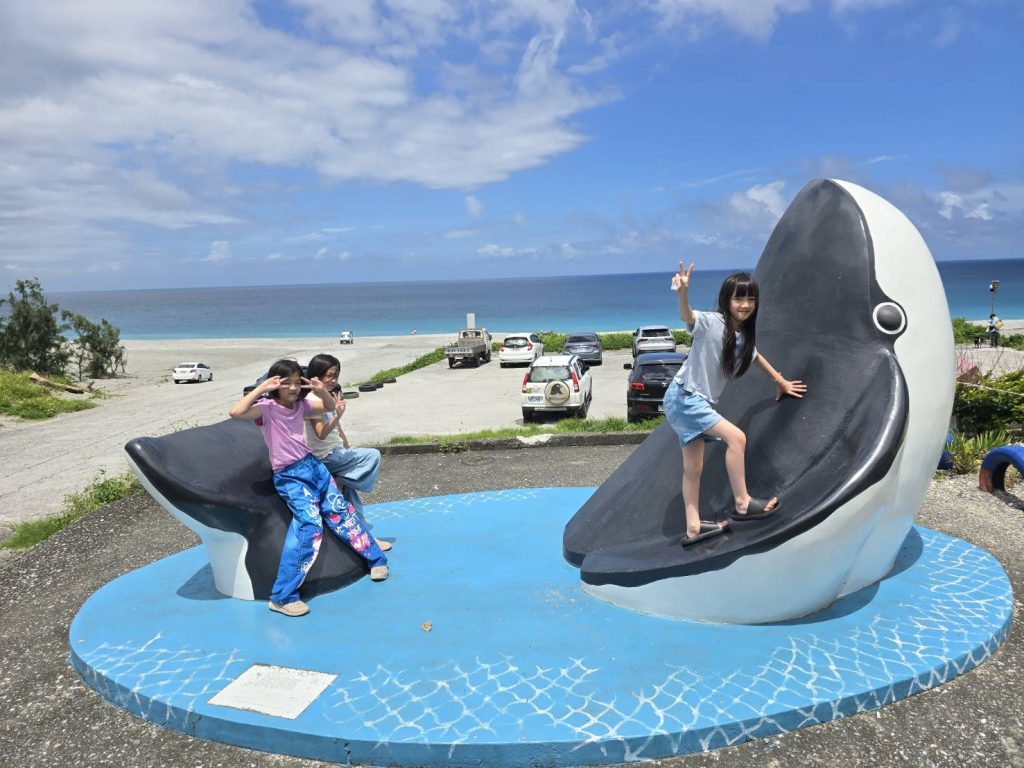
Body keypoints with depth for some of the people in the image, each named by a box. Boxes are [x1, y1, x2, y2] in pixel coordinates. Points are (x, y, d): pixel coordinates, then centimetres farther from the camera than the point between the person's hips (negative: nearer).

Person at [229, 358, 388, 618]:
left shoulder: (300, 405, 5)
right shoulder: (267, 407, -12)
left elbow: (330, 407, 20)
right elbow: (235, 413, -30)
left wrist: (321, 390, -1)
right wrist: (261, 388, -28)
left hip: (313, 465, 7)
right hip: (289, 477, -6)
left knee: (340, 511, 8)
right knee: (310, 524, -21)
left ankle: (375, 558, 23)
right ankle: (282, 596, -16)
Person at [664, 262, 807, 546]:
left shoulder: (744, 336, 6)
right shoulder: (712, 323, -17)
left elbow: (755, 356, 27)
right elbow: (687, 317, -38)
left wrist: (780, 381, 37)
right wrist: (683, 293, -59)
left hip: (700, 403, 8)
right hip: (683, 398, -8)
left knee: (693, 468, 11)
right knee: (736, 437, -17)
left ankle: (693, 528, 18)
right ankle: (743, 504, -5)